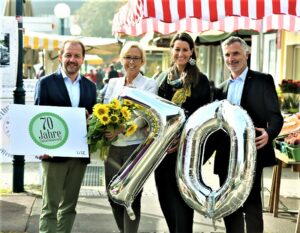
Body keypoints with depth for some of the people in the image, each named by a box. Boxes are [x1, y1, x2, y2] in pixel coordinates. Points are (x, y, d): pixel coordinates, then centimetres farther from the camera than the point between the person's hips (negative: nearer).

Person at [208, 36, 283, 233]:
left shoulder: (263, 80, 0)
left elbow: (275, 115, -7)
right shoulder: (221, 89, 16)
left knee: (252, 205, -3)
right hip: (226, 156, 5)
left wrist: (269, 134, -28)